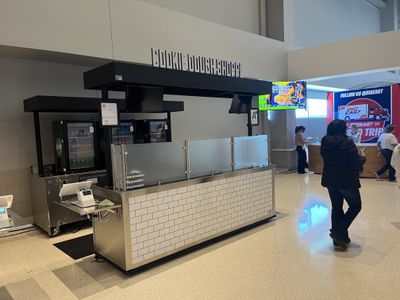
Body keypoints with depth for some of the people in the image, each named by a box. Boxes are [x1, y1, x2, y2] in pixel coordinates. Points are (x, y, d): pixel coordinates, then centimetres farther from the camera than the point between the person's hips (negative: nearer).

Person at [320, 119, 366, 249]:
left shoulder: (325, 142, 0)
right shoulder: (347, 143, -18)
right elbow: (356, 163, -17)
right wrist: (363, 158, 5)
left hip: (330, 180, 6)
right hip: (347, 181, -6)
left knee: (336, 207, 17)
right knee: (355, 206, 13)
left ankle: (338, 237, 23)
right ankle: (339, 232, 2)